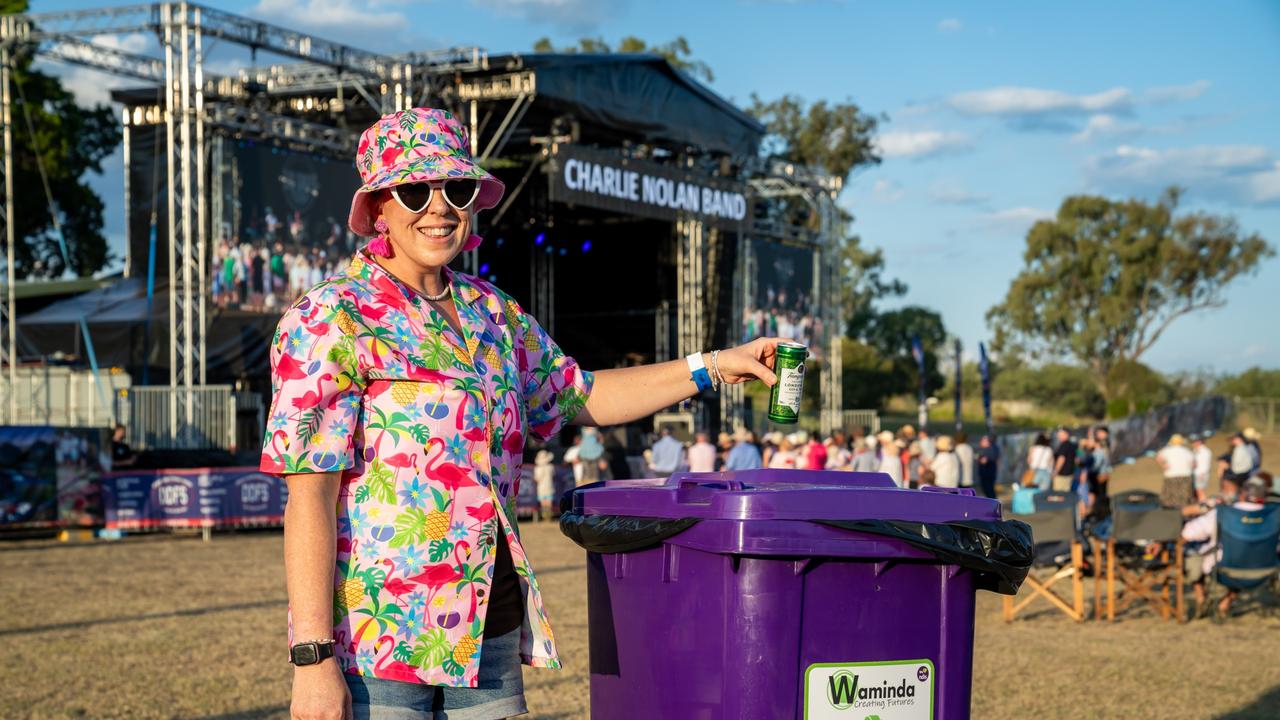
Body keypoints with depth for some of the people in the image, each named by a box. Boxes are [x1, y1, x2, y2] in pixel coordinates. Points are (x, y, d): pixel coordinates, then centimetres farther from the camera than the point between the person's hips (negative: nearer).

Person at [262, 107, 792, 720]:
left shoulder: (493, 317, 11)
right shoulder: (332, 320, -8)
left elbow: (582, 397, 27)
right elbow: (309, 497, -13)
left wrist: (712, 366, 19)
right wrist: (312, 659, -18)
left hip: (492, 632, 6)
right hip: (375, 642, -6)